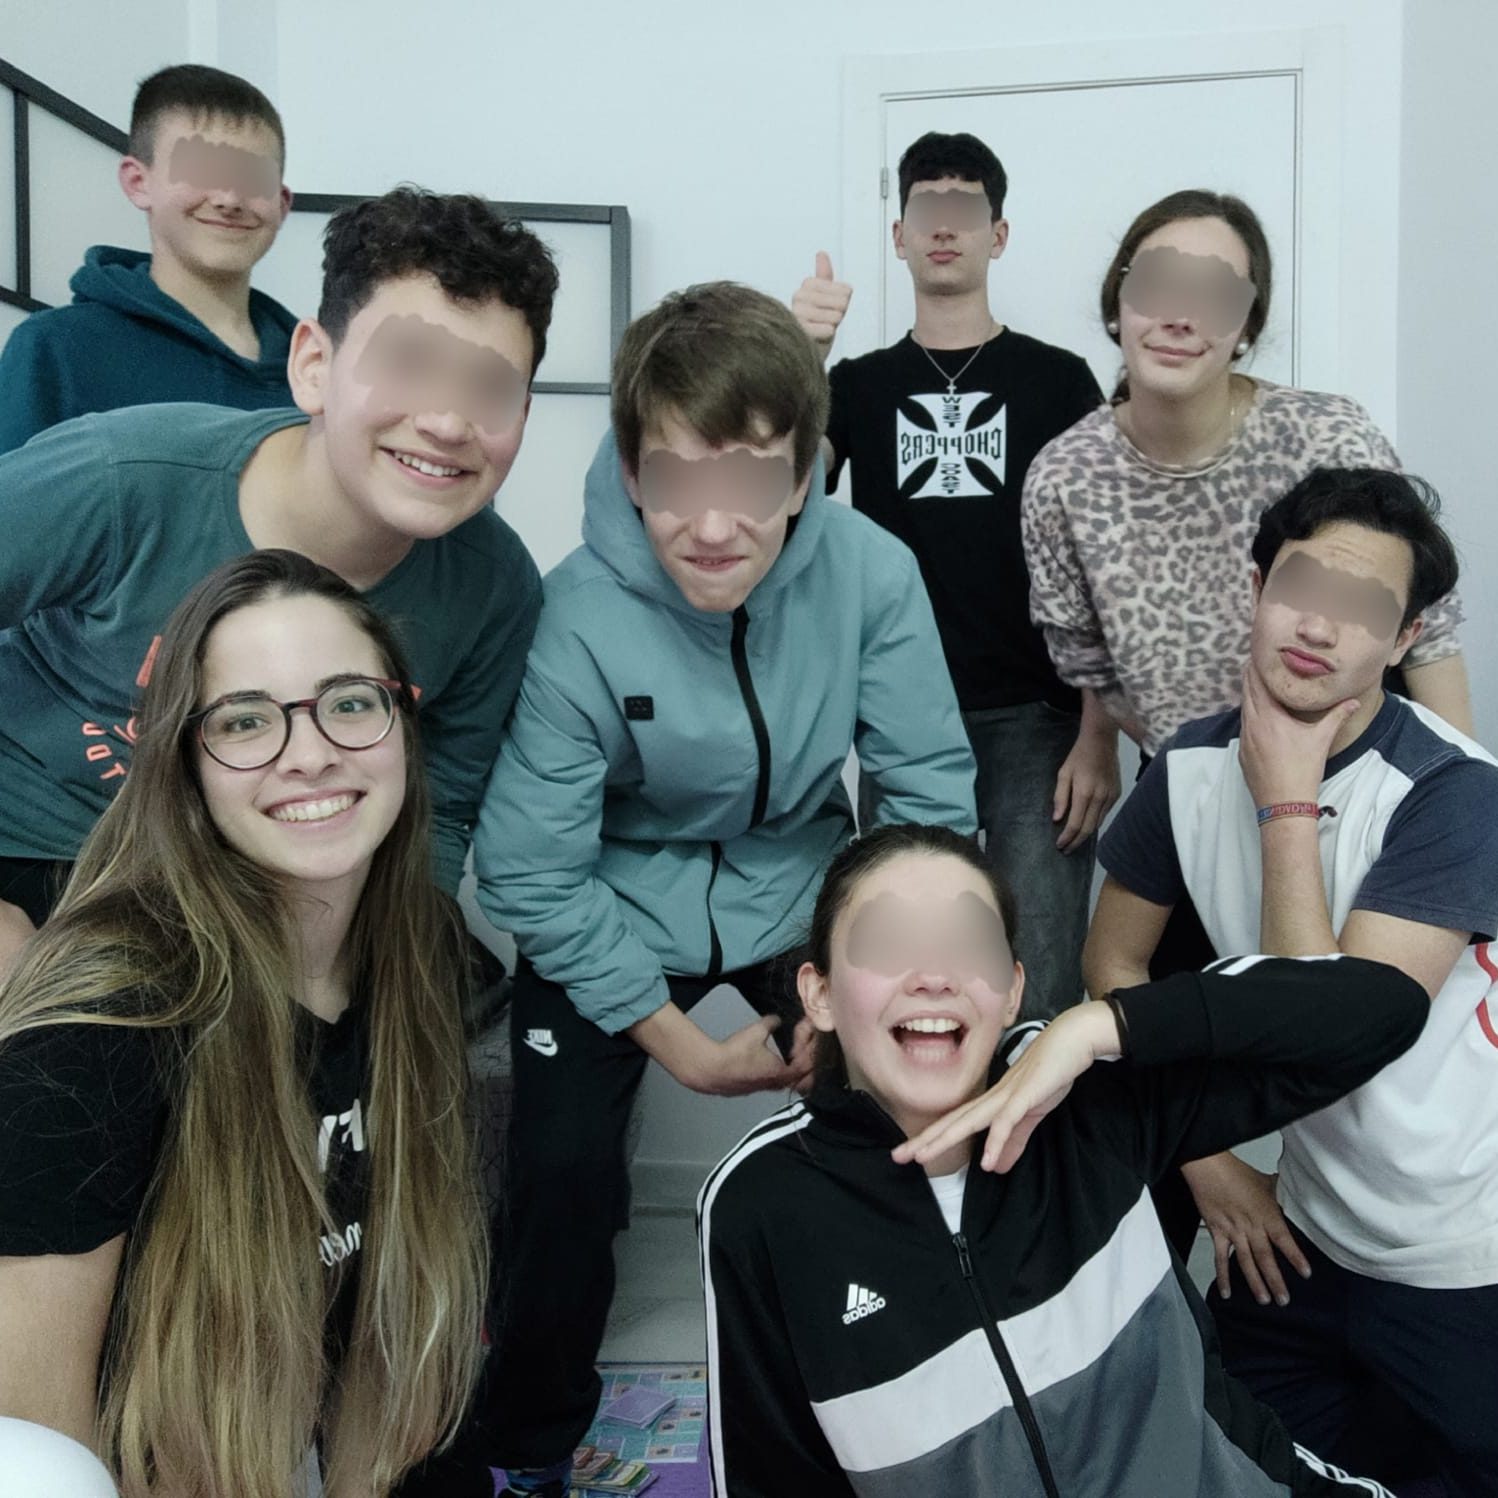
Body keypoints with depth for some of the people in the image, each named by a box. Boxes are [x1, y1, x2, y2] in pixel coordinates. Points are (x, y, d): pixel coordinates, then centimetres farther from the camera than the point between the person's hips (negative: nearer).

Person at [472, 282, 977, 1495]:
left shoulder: (872, 574, -21)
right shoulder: (577, 620, -27)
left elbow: (931, 794, -13)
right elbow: (530, 876, -21)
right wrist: (685, 1047, -17)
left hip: (800, 893, 2)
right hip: (619, 913, -2)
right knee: (565, 1171, -11)